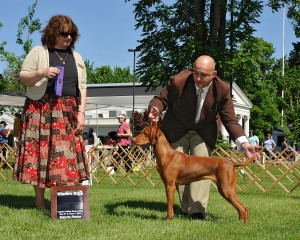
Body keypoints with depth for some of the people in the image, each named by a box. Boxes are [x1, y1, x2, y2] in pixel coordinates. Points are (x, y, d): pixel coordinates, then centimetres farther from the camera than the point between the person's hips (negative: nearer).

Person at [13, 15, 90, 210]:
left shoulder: (76, 57, 15)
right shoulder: (38, 52, 4)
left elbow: (82, 87, 13)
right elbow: (23, 78, 0)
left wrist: (81, 113, 3)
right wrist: (42, 73, -18)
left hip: (68, 113, 3)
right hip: (41, 111, -3)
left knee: (67, 154, -4)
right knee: (39, 151, -5)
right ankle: (40, 201, 3)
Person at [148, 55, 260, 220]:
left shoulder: (222, 90, -25)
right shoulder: (178, 81, -29)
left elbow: (230, 120, -19)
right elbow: (161, 99, -14)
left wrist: (244, 144, -32)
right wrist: (155, 109, -39)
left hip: (204, 130, 0)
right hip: (177, 129, 1)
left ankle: (198, 210, -13)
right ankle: (186, 208, 14)